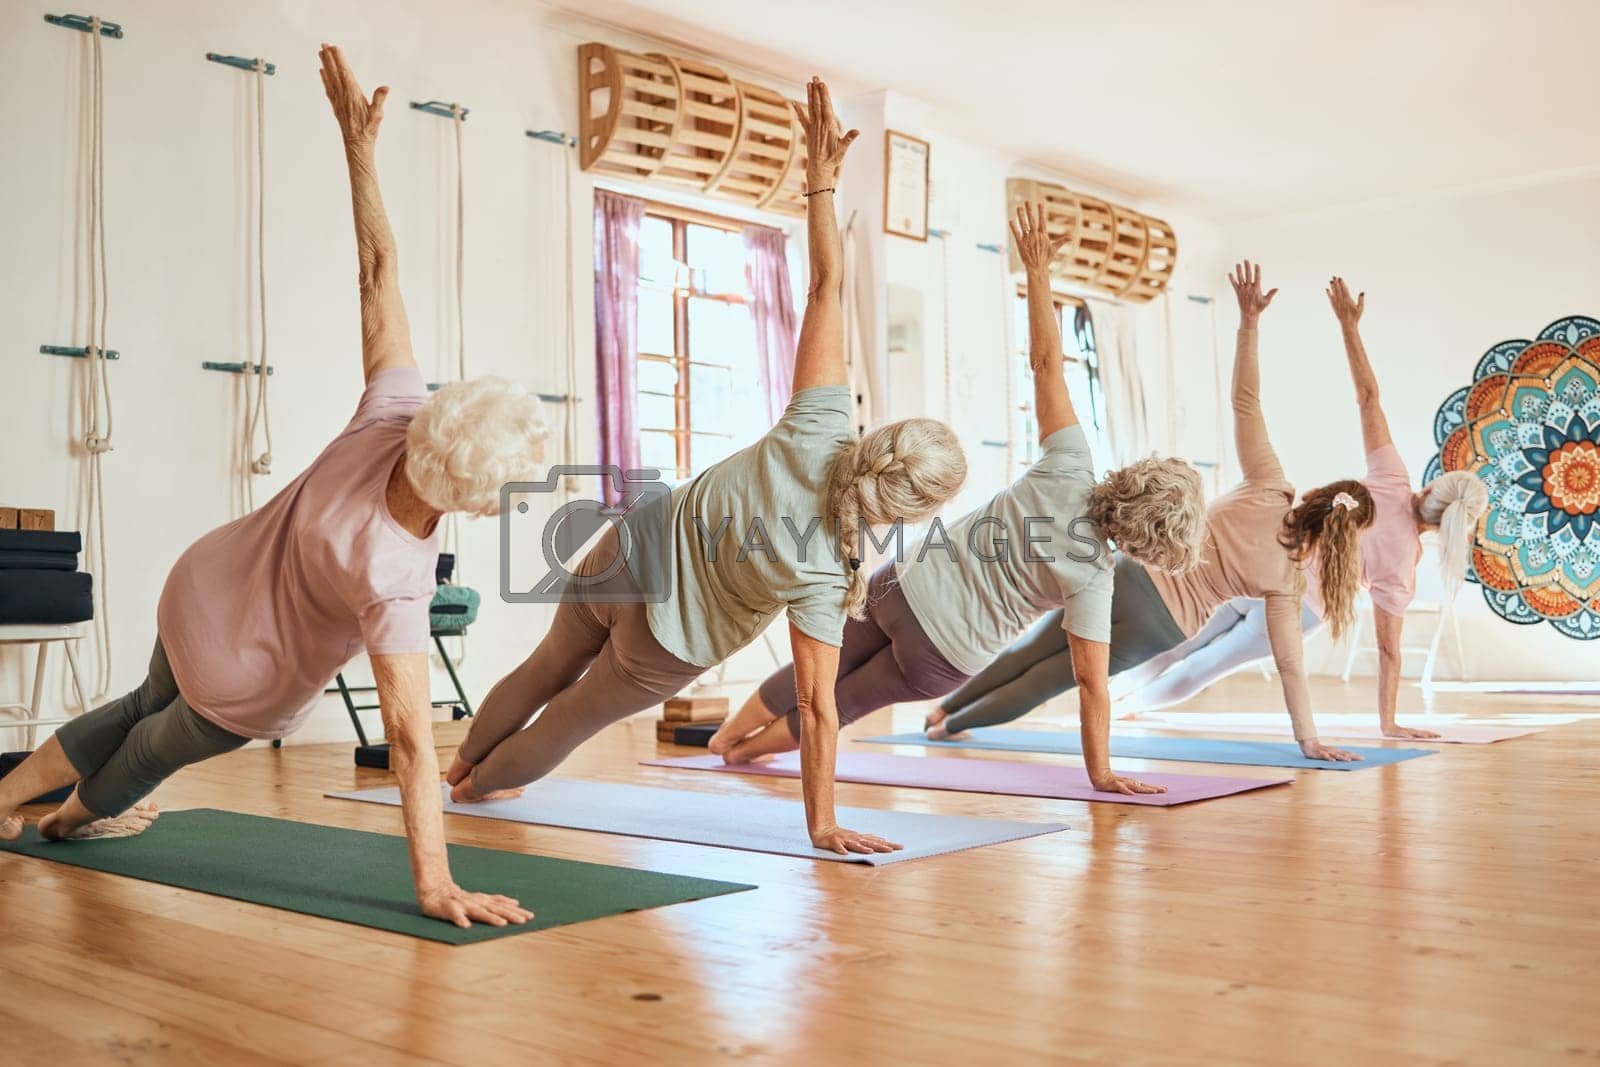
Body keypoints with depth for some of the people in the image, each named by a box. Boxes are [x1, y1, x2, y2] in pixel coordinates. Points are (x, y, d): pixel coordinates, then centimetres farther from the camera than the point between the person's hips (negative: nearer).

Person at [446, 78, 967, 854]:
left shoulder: (818, 430, -28)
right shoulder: (826, 574, -33)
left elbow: (825, 288, -26)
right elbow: (816, 703, -30)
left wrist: (821, 180, -20)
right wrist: (822, 823, -24)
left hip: (629, 552, 4)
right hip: (664, 643, -3)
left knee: (547, 670, 32)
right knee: (578, 715, 29)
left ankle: (464, 763, 59)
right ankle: (482, 784, 56)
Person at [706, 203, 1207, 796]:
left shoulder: (1069, 472, -15)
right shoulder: (1093, 577, -20)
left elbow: (1046, 364, -14)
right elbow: (1091, 681, -19)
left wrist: (1037, 271, -9)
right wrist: (1102, 773, -12)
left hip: (902, 585, 3)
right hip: (940, 656, -2)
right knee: (847, 700, 25)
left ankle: (726, 735, 46)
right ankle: (746, 750, 45)